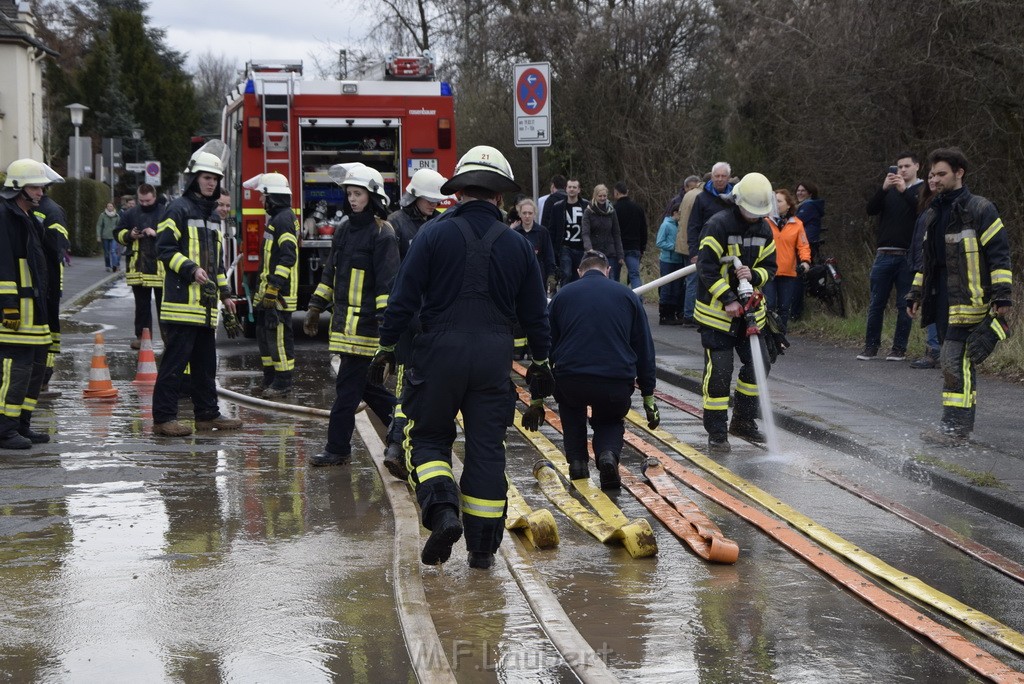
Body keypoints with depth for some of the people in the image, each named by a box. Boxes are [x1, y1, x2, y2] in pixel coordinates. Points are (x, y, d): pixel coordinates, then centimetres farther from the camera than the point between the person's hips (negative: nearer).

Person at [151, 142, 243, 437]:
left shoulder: (210, 214, 22)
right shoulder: (179, 209, -5)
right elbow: (165, 249, -13)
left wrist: (225, 294, 23)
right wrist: (191, 269, -24)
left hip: (205, 304, 9)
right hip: (182, 301, -9)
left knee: (206, 361, 14)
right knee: (175, 360, -9)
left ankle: (207, 413, 22)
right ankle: (163, 418, -6)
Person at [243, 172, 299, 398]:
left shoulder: (284, 219, -15)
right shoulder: (276, 218, 19)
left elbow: (288, 256, -23)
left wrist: (273, 286, -25)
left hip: (279, 293, -11)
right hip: (268, 292, 11)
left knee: (278, 335, -8)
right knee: (264, 334, 14)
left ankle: (283, 382, -4)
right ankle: (270, 378, 21)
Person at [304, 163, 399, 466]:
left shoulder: (381, 233, -10)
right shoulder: (344, 228, 15)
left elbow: (388, 281, -15)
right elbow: (331, 271, 23)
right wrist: (316, 306, 21)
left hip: (365, 322, -8)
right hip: (344, 320, 8)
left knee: (348, 386, -5)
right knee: (365, 383, 13)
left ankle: (338, 449, 2)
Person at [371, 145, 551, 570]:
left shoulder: (434, 235, -3)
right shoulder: (517, 245, 5)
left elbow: (404, 297, -5)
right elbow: (535, 313, 11)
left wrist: (386, 347, 4)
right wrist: (540, 362, 22)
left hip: (440, 352, -2)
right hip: (494, 356, 2)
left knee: (428, 438, 12)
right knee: (487, 448, 8)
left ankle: (442, 511, -12)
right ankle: (482, 547, 11)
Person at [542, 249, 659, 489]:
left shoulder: (563, 295, 15)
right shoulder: (628, 296, 14)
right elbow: (644, 349, 16)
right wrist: (648, 397, 23)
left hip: (570, 382, 0)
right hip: (617, 385, 0)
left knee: (571, 407, 36)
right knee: (610, 422, 30)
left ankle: (577, 461, 20)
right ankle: (608, 453, -3)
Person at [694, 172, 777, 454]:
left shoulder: (764, 229, 5)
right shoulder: (718, 225, -16)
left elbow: (770, 267, 9)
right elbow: (707, 269, -18)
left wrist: (753, 275, -14)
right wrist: (728, 300, -21)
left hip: (749, 309, 7)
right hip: (717, 310, -7)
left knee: (758, 364, 9)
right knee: (718, 371, -8)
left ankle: (743, 421, 26)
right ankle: (716, 433, 1)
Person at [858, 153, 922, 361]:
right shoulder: (889, 190, 15)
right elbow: (871, 209, -1)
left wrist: (904, 190, -23)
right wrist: (883, 188, -16)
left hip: (908, 256, -3)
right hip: (884, 255, 3)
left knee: (904, 304, 1)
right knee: (876, 303, 3)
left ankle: (899, 348, 7)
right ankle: (871, 346, 9)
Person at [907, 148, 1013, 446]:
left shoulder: (980, 210, -7)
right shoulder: (932, 216, 17)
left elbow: (999, 256, -9)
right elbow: (927, 261, 26)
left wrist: (1002, 296, -15)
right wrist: (916, 295, 23)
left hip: (970, 301, -8)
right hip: (943, 303, 8)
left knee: (956, 363, -13)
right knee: (955, 362, 10)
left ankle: (956, 428, -11)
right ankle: (956, 425, 16)